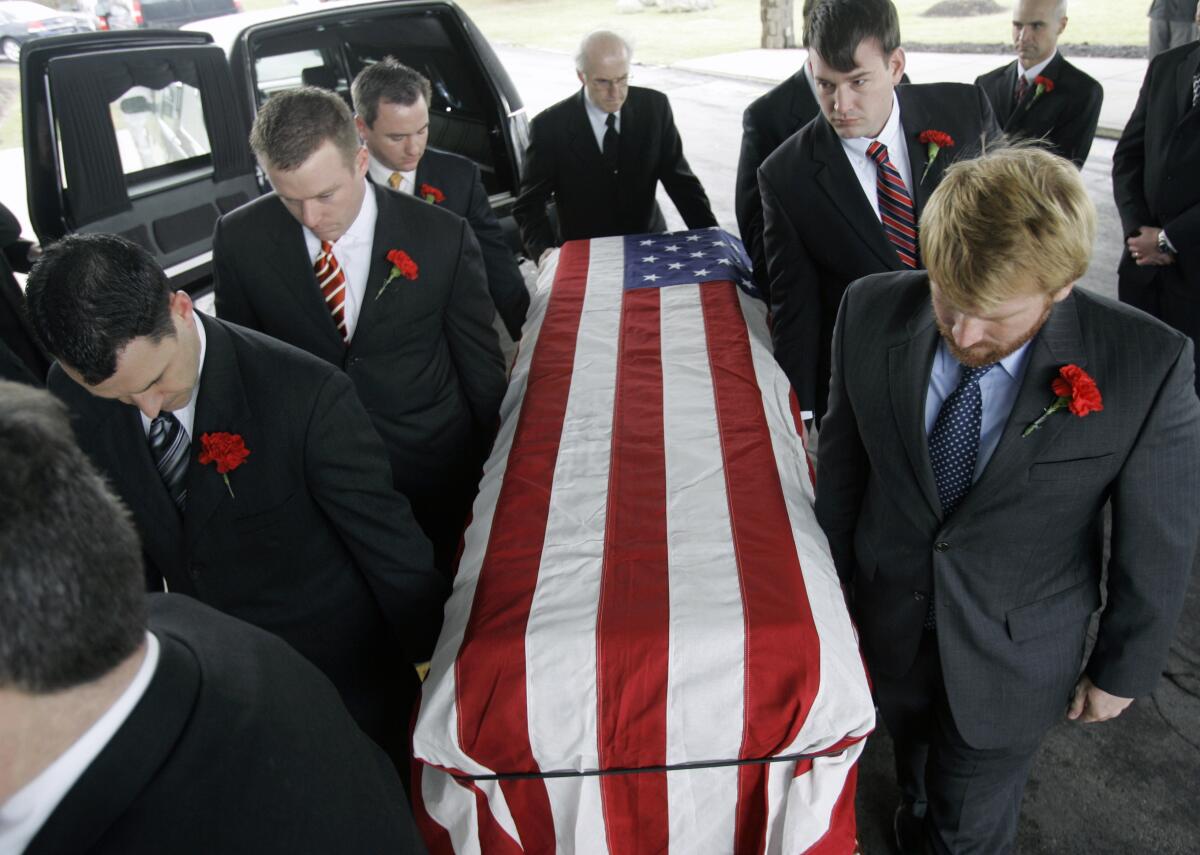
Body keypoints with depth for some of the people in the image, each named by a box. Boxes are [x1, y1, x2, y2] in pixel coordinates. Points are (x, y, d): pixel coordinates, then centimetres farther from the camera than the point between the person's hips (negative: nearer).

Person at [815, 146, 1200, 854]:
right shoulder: (873, 312, -19)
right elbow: (843, 459, -4)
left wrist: (1123, 670, 0)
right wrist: (833, 585, 6)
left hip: (1011, 657, -2)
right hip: (888, 620, 3)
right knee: (916, 762, 30)